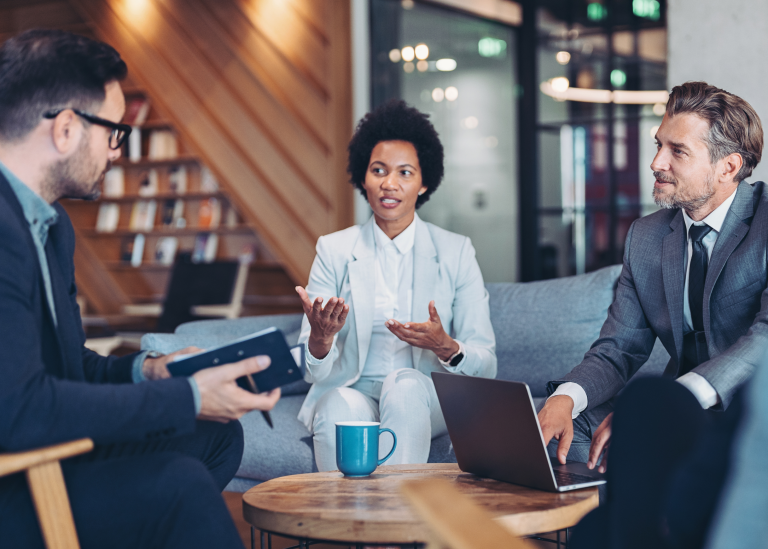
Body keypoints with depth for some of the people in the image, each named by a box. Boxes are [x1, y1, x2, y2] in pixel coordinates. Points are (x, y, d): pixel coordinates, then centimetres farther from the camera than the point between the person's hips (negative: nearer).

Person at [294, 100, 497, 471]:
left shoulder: (456, 253, 3)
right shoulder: (334, 251, 4)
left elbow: (486, 365, 0)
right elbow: (317, 373, -2)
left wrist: (446, 347, -23)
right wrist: (321, 338, -26)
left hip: (427, 400, 0)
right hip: (352, 392, 0)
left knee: (405, 384, -33)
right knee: (341, 407, -34)